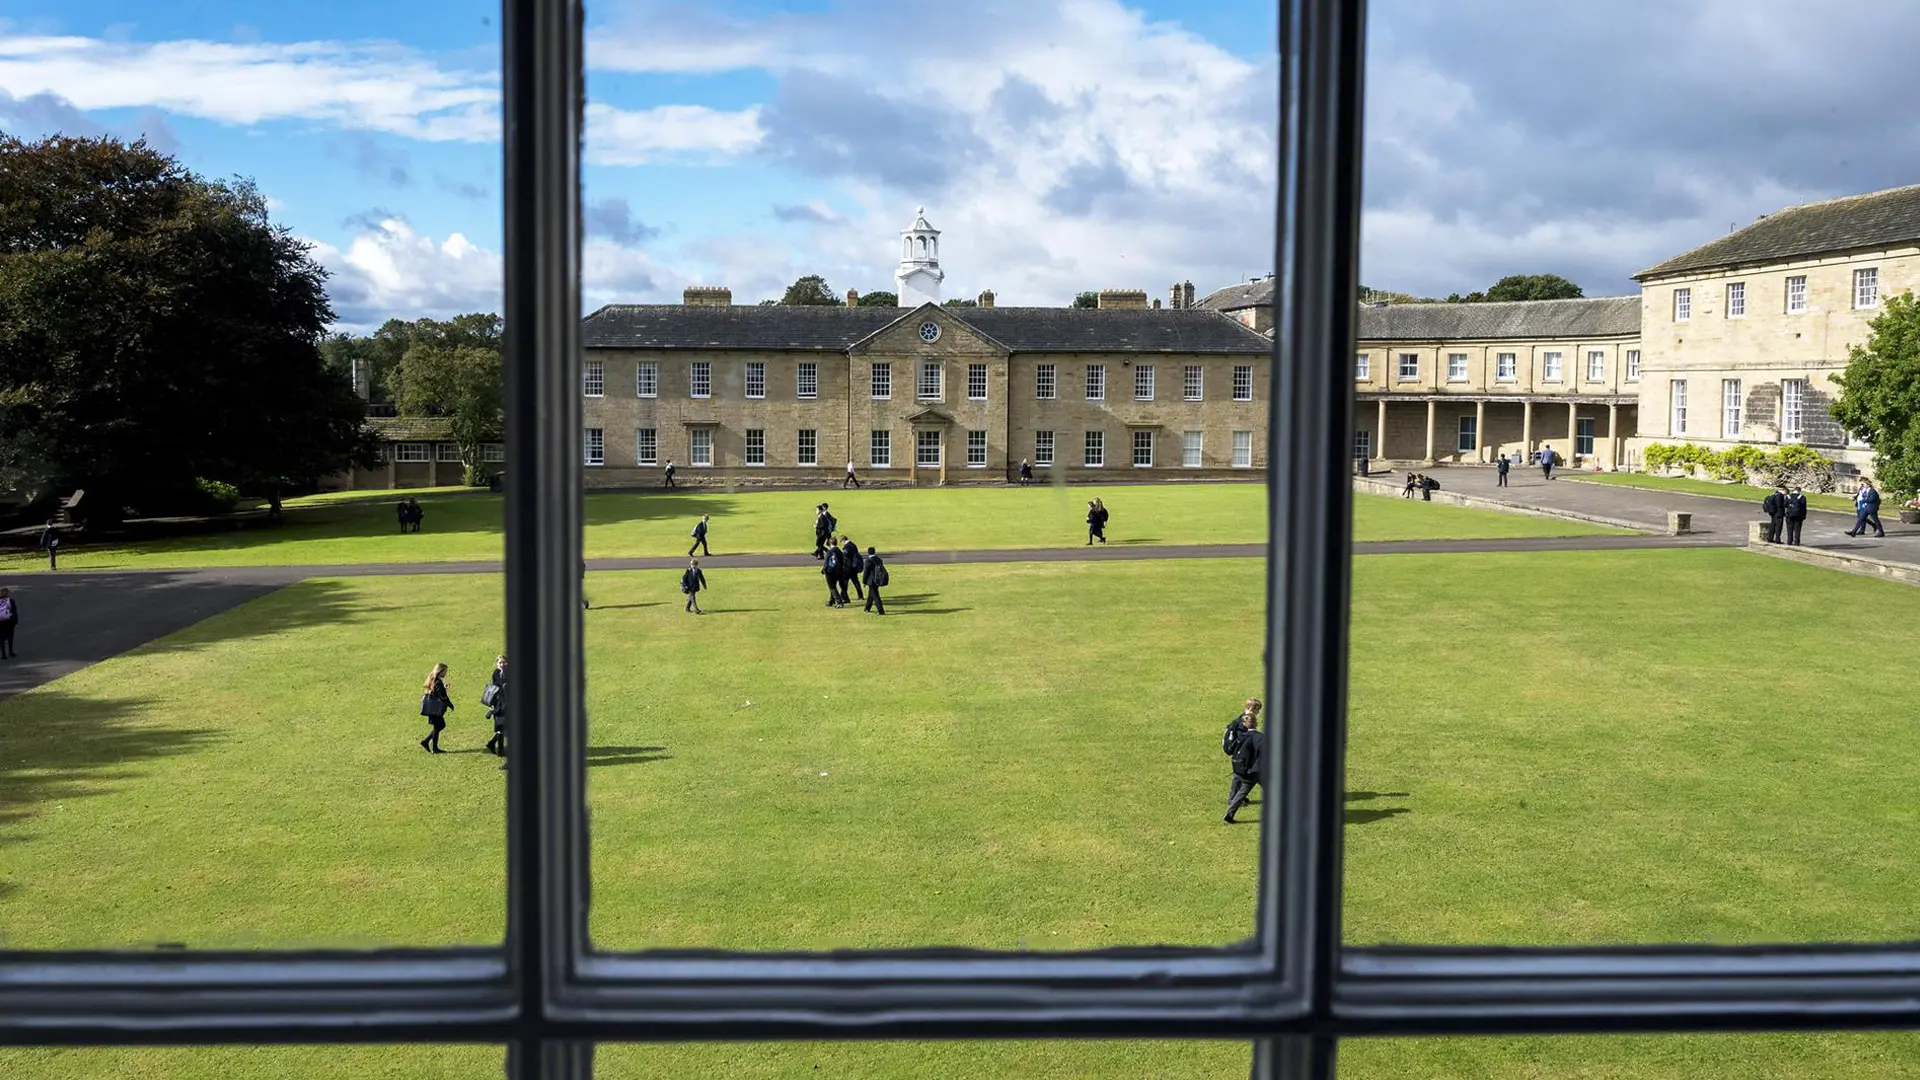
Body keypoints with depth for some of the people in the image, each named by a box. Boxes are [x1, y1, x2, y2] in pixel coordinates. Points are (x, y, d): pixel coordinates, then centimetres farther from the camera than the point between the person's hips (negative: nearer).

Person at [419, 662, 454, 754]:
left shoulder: (432, 680, 11)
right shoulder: (438, 682, -18)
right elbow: (443, 696, -18)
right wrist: (450, 705, -8)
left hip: (431, 708, 10)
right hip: (435, 708, -10)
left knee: (441, 725, 15)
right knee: (438, 727, 0)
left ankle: (425, 742, 16)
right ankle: (435, 748, 6)